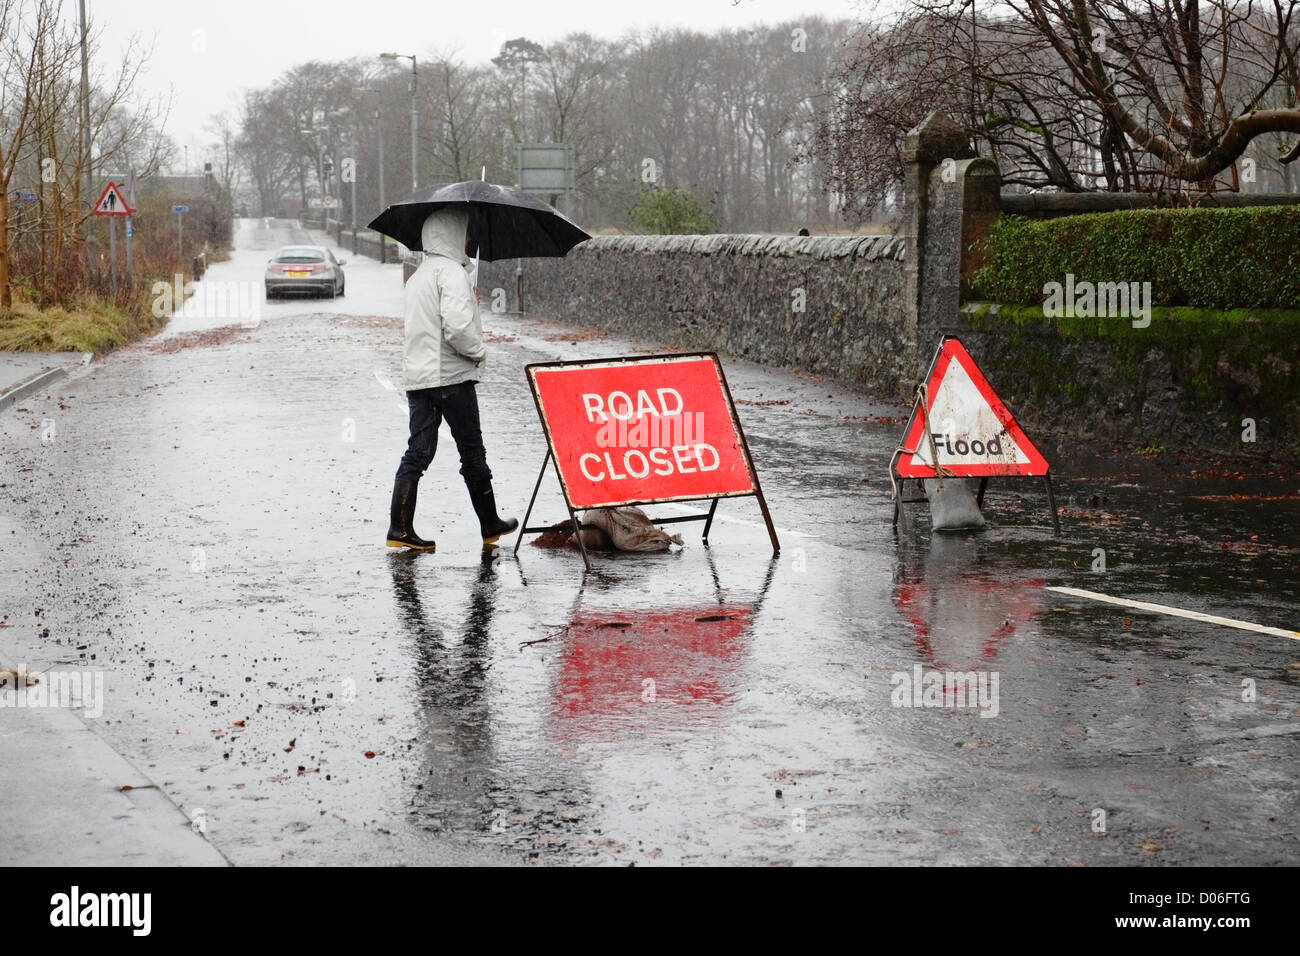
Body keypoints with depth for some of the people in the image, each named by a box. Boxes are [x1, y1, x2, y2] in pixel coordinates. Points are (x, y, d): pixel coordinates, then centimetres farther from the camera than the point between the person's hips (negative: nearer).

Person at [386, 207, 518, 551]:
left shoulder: (419, 274, 17)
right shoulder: (451, 271, -13)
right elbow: (456, 327, -24)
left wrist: (470, 302, 19)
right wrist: (478, 351, -8)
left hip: (417, 376, 8)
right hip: (451, 375, -8)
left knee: (418, 452, 5)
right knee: (472, 452, 4)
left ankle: (400, 528, -2)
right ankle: (490, 525, 15)